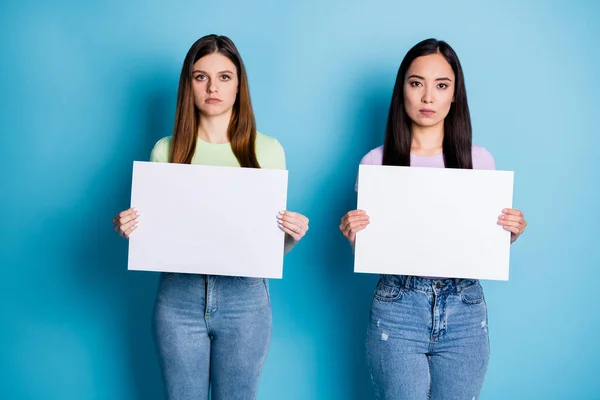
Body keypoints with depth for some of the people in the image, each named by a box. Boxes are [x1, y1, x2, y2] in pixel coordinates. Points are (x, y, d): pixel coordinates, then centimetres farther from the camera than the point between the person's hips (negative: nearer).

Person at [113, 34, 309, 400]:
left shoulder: (268, 150, 1)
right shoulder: (166, 150, 3)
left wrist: (293, 235, -16)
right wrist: (129, 230, -11)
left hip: (244, 297, -1)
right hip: (179, 296, 1)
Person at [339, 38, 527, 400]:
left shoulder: (479, 160, 2)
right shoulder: (376, 162, -1)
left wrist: (509, 234, -10)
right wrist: (354, 236, -17)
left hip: (465, 313, 2)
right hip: (397, 307, -1)